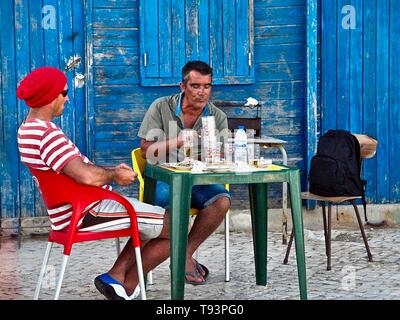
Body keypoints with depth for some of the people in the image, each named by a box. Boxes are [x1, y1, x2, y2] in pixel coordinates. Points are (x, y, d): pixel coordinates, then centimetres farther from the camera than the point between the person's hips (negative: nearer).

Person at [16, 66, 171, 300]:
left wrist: (110, 170, 6)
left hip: (77, 209, 11)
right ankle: (128, 285, 9)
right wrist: (113, 176, -14)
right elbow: (86, 176, -35)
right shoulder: (47, 135, -24)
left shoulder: (29, 129, 11)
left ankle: (117, 275, 10)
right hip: (87, 213, -11)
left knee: (154, 222, 24)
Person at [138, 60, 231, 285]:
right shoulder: (161, 108, -1)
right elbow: (146, 151, -4)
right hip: (163, 178, -3)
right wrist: (177, 142, -20)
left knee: (222, 200, -28)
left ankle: (184, 254, -12)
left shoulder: (218, 117, 6)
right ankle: (185, 259, -13)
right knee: (172, 201, -37)